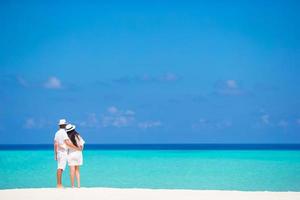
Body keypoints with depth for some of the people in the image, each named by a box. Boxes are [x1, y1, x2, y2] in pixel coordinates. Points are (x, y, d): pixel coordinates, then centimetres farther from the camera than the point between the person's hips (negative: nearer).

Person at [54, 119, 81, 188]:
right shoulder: (64, 132, -12)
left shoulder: (57, 133, 14)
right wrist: (77, 148, -12)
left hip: (58, 152, 9)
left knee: (59, 168, 10)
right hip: (63, 152, -9)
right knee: (60, 168, -11)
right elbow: (68, 143, -18)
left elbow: (55, 144, 15)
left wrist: (55, 154, 20)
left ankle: (59, 184, 11)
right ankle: (59, 184, -14)